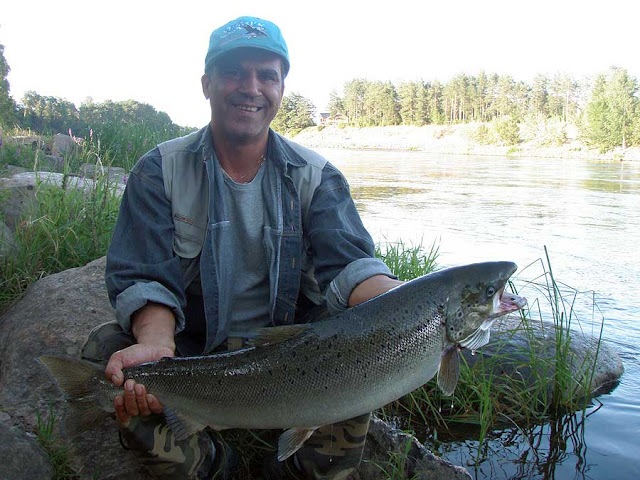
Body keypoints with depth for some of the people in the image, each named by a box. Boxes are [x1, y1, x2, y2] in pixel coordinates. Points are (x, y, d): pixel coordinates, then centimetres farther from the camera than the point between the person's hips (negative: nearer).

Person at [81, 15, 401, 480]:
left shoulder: (315, 176, -2)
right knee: (105, 349, -26)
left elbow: (347, 263, -16)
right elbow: (144, 278, -14)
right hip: (190, 349, 0)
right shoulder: (160, 171, -5)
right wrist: (158, 346, -37)